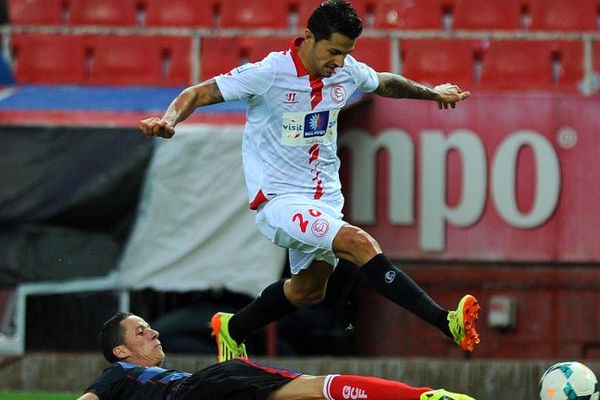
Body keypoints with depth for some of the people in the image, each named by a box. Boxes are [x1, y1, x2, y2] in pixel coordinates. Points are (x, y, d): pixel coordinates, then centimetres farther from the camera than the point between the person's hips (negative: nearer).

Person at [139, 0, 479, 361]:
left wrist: (432, 93, 30)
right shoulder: (269, 74, -19)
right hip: (279, 198, -8)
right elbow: (199, 94, -15)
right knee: (361, 244, -27)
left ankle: (232, 331, 45)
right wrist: (168, 120, -33)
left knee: (308, 290, 21)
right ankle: (447, 324, -34)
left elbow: (386, 83, 22)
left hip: (325, 196, 8)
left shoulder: (348, 72, -1)